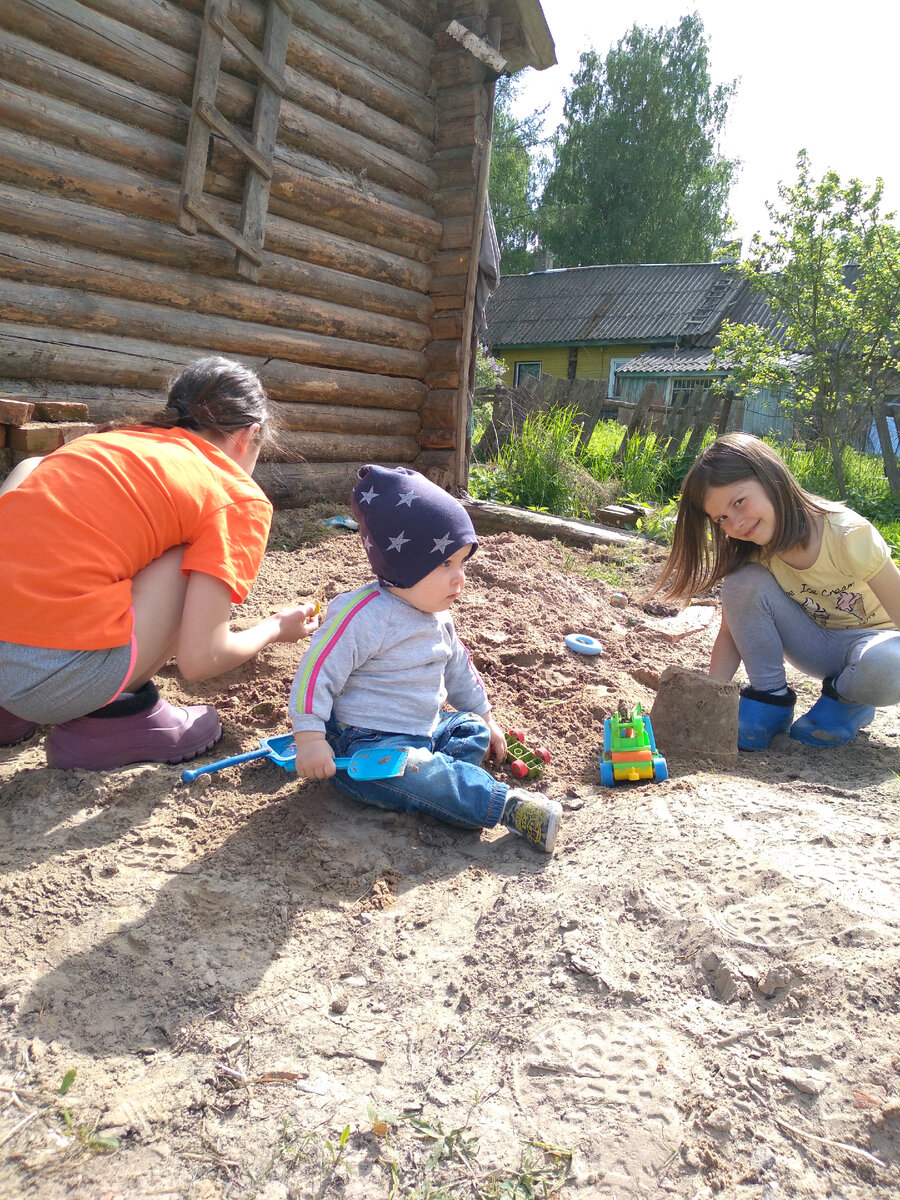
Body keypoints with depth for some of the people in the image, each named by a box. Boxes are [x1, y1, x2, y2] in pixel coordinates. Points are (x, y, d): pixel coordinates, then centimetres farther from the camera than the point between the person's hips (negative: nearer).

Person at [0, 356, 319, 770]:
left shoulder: (109, 440, 20)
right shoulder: (241, 498, 2)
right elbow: (199, 659, -6)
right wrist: (275, 628, 18)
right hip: (55, 677, -7)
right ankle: (112, 713, 7)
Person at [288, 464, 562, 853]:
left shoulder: (438, 616, 7)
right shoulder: (364, 615, -22)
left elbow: (457, 668, 23)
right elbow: (315, 673, -22)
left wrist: (484, 717, 27)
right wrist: (310, 740, -26)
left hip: (424, 730, 10)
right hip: (363, 743, -9)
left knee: (473, 730, 8)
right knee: (412, 773, -34)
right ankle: (507, 805, -31)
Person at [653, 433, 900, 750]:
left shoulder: (849, 535, -26)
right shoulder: (748, 553, -13)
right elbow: (732, 632, -10)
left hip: (871, 640, -3)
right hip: (819, 646, 3)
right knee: (744, 581, -24)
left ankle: (848, 703, -5)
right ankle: (770, 697, -8)